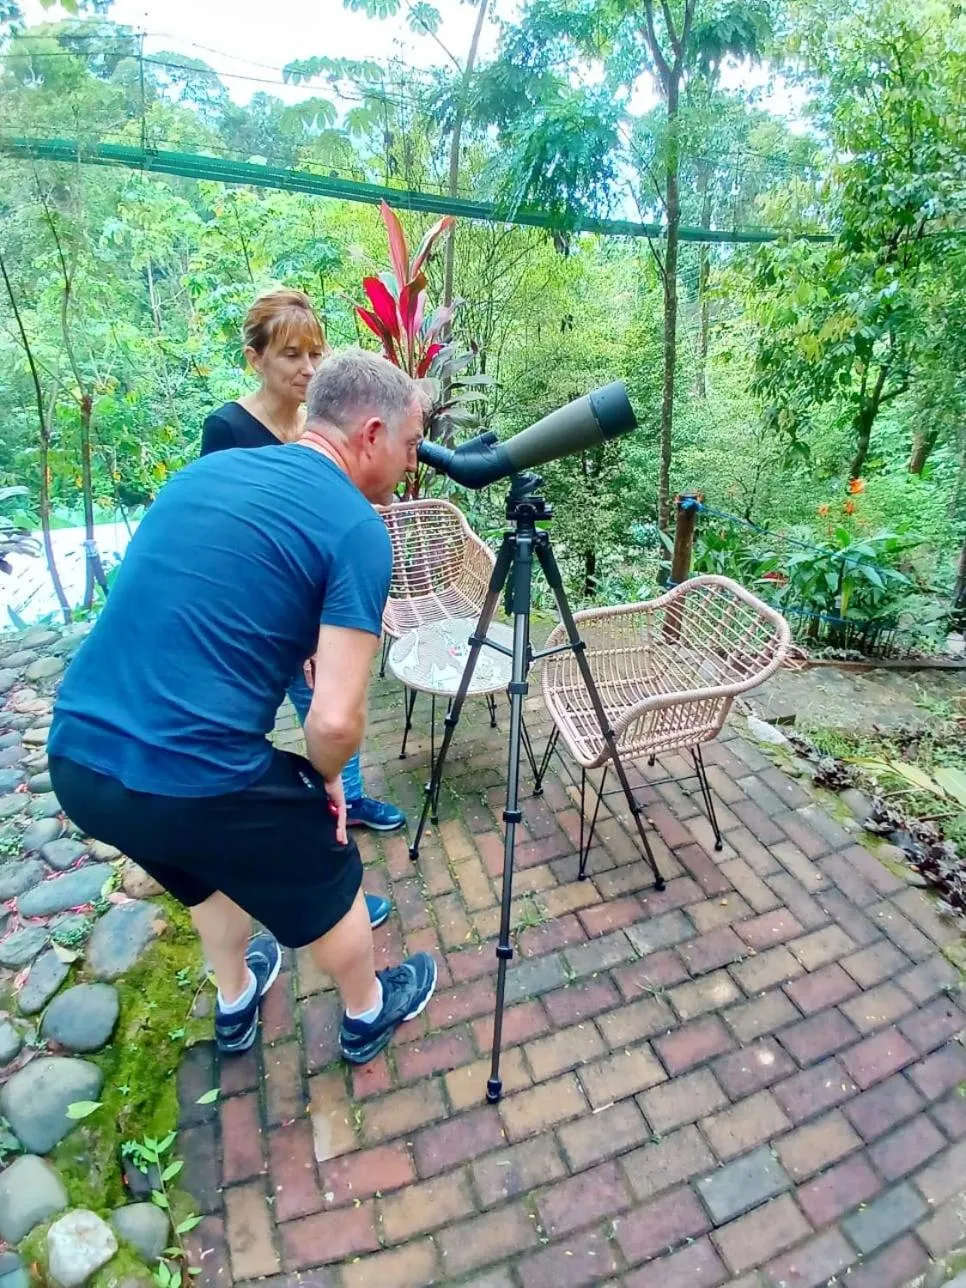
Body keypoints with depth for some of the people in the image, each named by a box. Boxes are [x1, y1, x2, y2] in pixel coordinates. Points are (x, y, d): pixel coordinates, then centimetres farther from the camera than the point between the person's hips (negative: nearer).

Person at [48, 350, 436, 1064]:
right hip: (194, 783, -7)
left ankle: (235, 1004, 58)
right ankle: (369, 1015, 49)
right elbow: (335, 719, -17)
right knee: (327, 888, 22)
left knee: (219, 868, 35)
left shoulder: (204, 469, 10)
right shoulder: (357, 528, -11)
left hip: (76, 757, 8)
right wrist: (325, 778, 3)